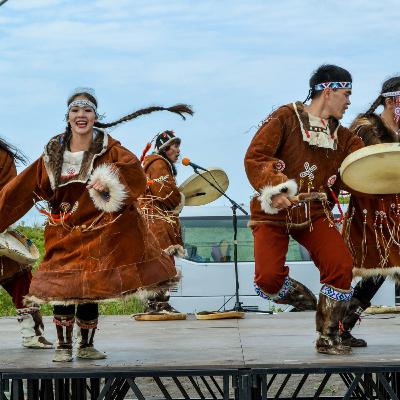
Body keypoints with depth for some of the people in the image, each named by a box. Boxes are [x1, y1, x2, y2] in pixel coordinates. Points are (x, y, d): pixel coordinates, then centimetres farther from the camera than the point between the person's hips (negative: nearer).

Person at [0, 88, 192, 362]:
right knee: (62, 286, -6)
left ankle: (87, 346, 19)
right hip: (64, 234, 2)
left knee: (91, 290, 4)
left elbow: (134, 172, -21)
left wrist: (110, 181, -40)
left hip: (102, 231, -2)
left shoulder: (109, 149, -5)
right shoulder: (54, 154, 4)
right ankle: (64, 346, 6)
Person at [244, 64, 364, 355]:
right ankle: (298, 295, 15)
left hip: (315, 214, 4)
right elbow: (254, 157, -11)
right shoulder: (286, 118, -4)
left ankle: (328, 337, 0)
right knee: (268, 279, -21)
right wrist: (274, 189, -26)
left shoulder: (342, 135, 12)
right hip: (274, 212, -4)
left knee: (342, 266, -18)